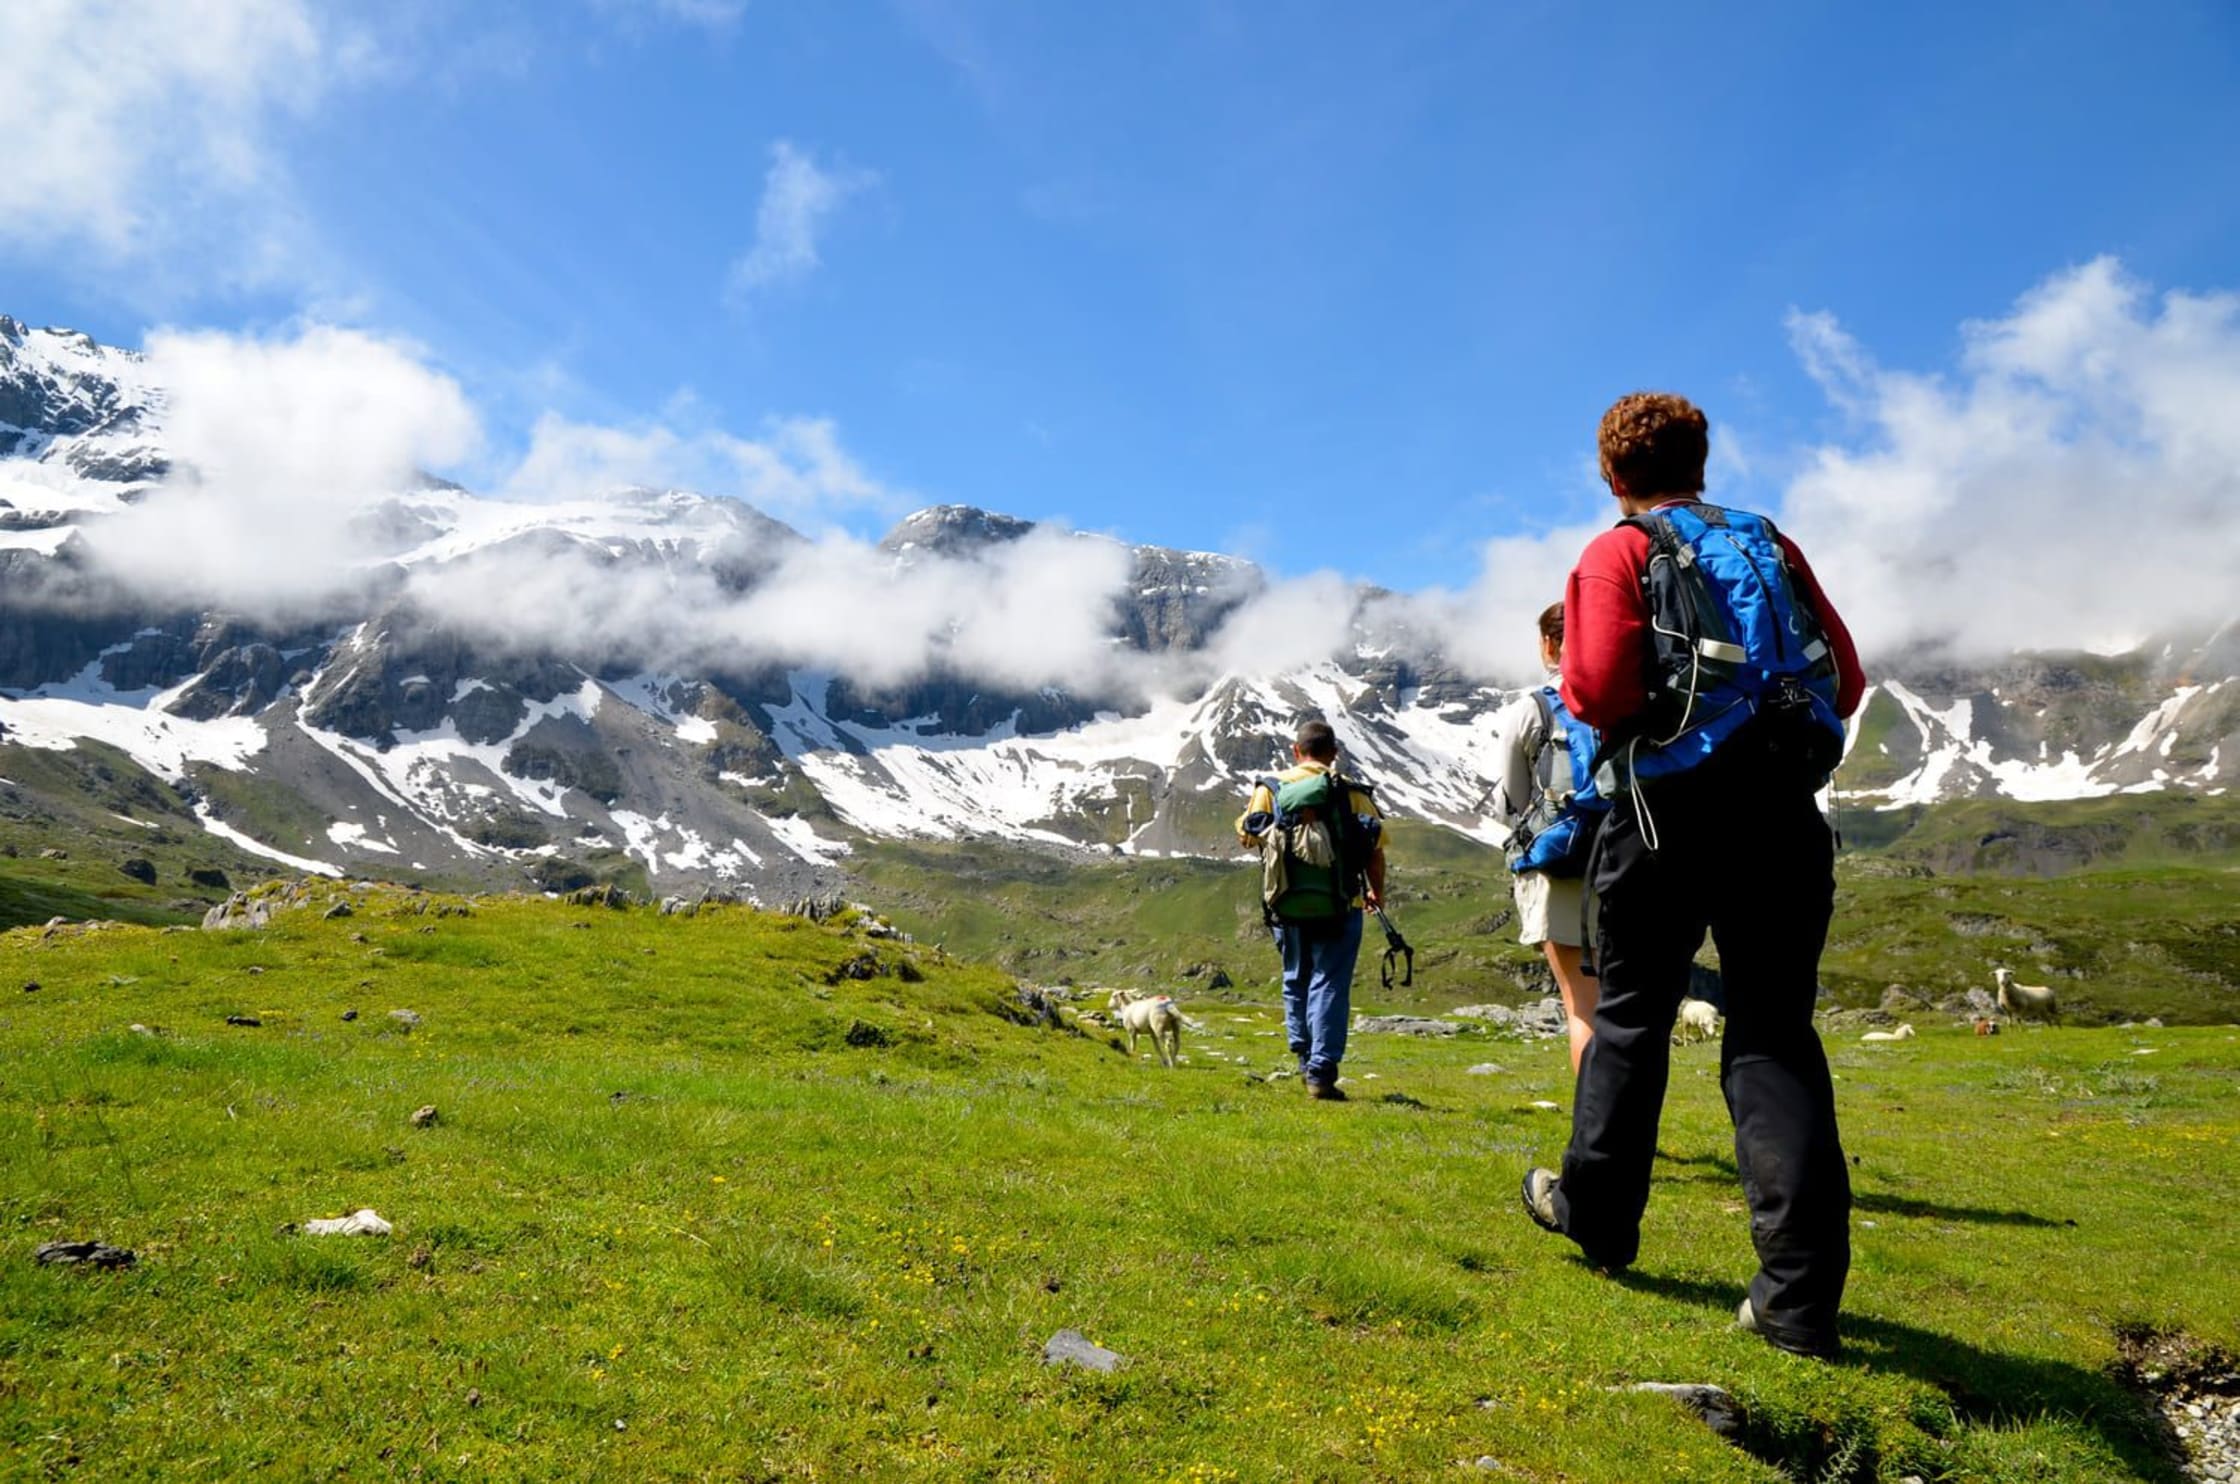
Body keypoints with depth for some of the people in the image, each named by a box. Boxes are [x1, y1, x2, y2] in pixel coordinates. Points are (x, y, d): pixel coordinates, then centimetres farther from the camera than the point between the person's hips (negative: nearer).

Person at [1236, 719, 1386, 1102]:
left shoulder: (1270, 789, 3)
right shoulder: (1351, 792, -1)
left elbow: (1246, 837, 11)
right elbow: (1375, 849, -2)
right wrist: (1377, 892, 14)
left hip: (1286, 907, 3)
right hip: (1336, 907, -2)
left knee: (1296, 981, 20)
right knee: (1329, 985, 1)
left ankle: (1304, 1058, 23)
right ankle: (1322, 1071, -6)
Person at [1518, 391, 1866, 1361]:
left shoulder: (1620, 554, 0)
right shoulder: (1772, 545, 15)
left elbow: (1599, 691, -14)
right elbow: (1846, 682, 13)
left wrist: (1578, 694, 8)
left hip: (1671, 812, -3)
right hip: (1784, 815, 4)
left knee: (1631, 1017, 13)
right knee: (1774, 1036, 2)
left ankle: (1597, 1214, 28)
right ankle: (1800, 1295, -5)